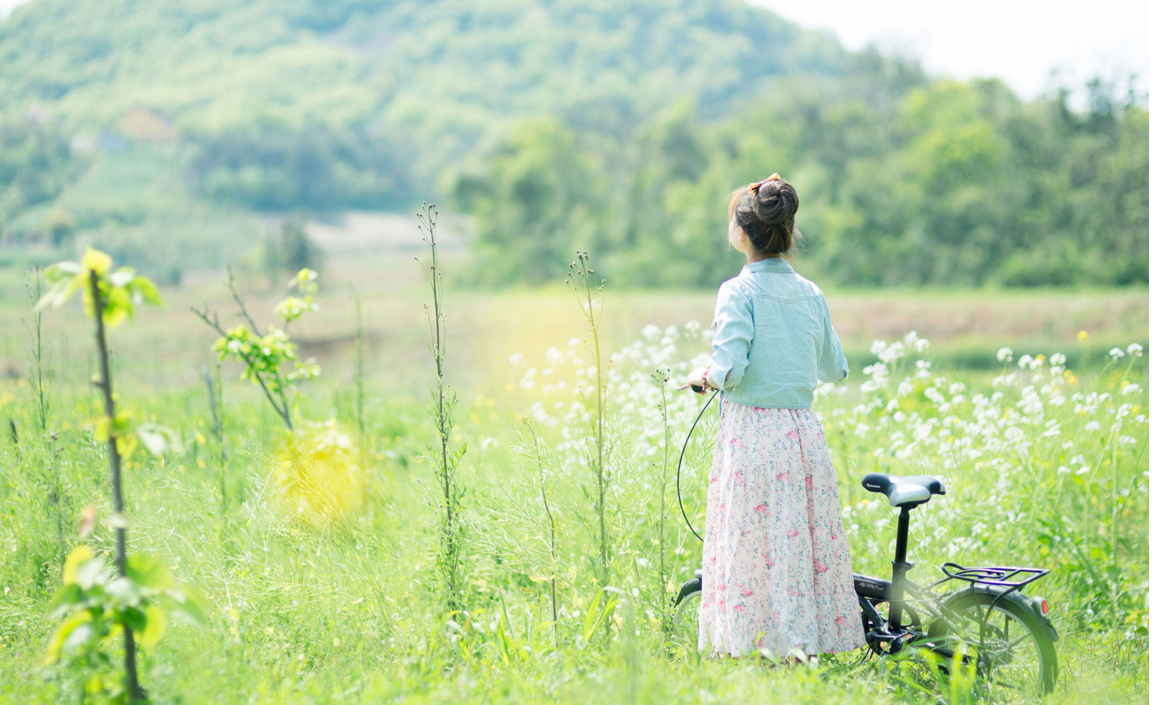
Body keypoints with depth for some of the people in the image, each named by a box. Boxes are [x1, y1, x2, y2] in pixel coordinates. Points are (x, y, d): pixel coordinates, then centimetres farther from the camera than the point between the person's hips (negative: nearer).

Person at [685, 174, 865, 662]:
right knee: (807, 538, 11)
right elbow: (835, 370, 15)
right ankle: (812, 637, 13)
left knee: (753, 544, 1)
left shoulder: (739, 292, -9)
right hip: (804, 432, 5)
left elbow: (728, 369, -18)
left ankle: (769, 640, 1)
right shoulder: (810, 293, 7)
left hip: (751, 432, -5)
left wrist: (701, 377, 2)